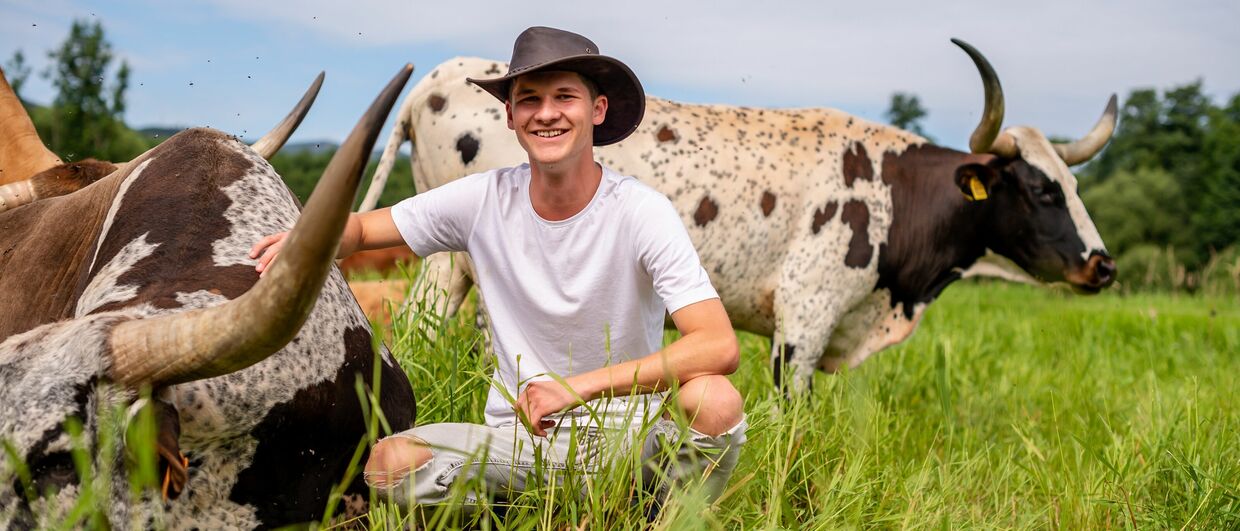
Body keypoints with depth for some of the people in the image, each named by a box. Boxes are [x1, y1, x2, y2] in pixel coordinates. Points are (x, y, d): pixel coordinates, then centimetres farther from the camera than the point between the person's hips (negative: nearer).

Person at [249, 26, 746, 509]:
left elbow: (719, 347, -24)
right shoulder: (485, 200, -3)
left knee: (715, 401, -34)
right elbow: (359, 228, 10)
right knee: (388, 462, -23)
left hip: (630, 436, -3)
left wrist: (576, 387, -31)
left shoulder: (641, 212, -13)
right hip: (519, 435, 3)